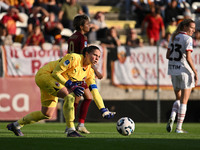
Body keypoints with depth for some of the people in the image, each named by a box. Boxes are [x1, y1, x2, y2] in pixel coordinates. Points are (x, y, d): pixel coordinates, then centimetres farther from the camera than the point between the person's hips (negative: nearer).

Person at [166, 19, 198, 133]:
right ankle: (179, 127, 2)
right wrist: (195, 72, -15)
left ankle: (172, 118, -5)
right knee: (184, 101, 3)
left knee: (178, 98, 19)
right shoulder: (187, 39, -13)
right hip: (185, 70, -7)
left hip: (173, 70, 7)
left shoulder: (174, 37, 9)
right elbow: (188, 58, -19)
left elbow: (168, 55, 11)